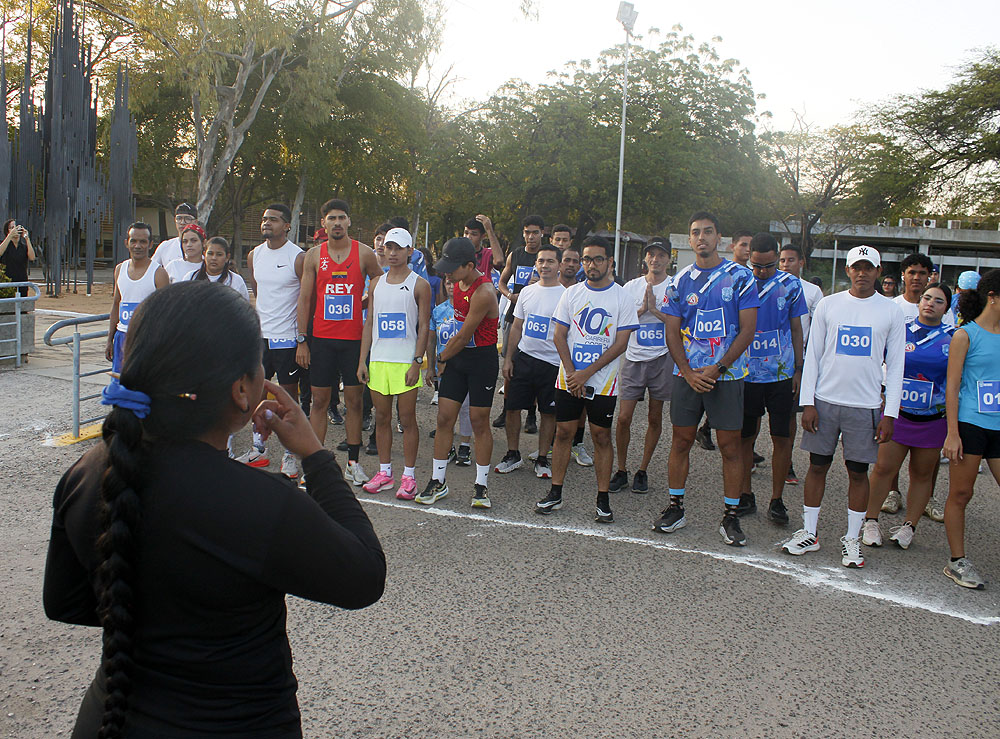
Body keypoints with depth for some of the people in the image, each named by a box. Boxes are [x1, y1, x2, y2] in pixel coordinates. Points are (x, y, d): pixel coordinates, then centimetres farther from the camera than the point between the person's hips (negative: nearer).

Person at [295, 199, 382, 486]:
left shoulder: (364, 253, 1)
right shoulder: (314, 255, 5)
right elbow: (304, 299, 6)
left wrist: (362, 304, -2)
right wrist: (301, 340, 1)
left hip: (354, 338, -1)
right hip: (321, 338, 1)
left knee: (354, 400, 4)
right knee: (319, 401, 5)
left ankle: (353, 462, 13)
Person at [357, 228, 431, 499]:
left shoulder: (419, 285, -2)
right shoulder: (376, 283, 12)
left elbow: (424, 327, -4)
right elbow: (369, 323, 13)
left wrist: (416, 362, -12)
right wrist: (362, 360, 6)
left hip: (406, 362, -4)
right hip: (378, 360, 5)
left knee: (407, 419, -1)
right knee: (382, 418, 9)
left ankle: (408, 477, 8)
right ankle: (384, 472, 20)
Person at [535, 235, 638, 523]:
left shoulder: (622, 297, -2)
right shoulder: (571, 293, 6)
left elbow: (621, 343, -7)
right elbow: (559, 335, 4)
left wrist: (587, 373, -13)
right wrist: (571, 373, -8)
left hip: (603, 382, -2)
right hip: (569, 378, 2)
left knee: (601, 436, 3)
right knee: (563, 432, 4)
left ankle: (603, 500, 11)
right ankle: (555, 493, 14)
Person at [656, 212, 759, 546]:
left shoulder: (739, 276, -1)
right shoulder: (680, 281, 7)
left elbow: (747, 330, -5)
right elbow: (672, 332, 7)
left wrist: (716, 369, -13)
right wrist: (689, 372, -7)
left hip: (726, 375, -2)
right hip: (687, 374, 3)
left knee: (730, 445, 1)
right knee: (681, 441, 7)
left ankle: (730, 517, 11)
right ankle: (675, 509, 19)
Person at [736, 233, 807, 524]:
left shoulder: (790, 285, 3)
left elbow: (796, 330, 10)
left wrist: (798, 370, 6)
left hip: (781, 374, 0)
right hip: (746, 373, 0)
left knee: (782, 437, 2)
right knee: (745, 436, 6)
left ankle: (776, 500, 13)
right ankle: (746, 495, 19)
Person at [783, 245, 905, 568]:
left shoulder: (891, 311, 3)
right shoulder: (828, 305, 4)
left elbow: (895, 366, 4)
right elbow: (813, 355, 5)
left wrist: (890, 413, -2)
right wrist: (807, 402, -2)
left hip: (865, 405, -1)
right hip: (825, 400, 1)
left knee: (858, 472, 6)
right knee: (817, 466, 6)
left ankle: (852, 539, 18)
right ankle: (808, 533, 19)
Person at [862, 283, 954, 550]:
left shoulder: (953, 339, 2)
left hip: (932, 418, 1)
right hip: (897, 412, 0)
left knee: (922, 473, 9)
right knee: (884, 468, -3)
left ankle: (909, 525, 23)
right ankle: (870, 521, 11)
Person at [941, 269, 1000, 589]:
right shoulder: (965, 335, -4)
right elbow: (952, 386, -6)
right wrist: (952, 433, -12)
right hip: (971, 424, -5)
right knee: (960, 494, 4)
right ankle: (957, 562, 16)